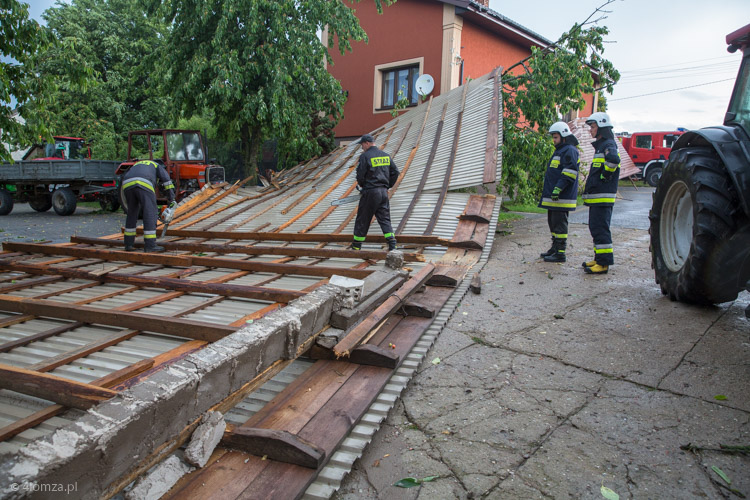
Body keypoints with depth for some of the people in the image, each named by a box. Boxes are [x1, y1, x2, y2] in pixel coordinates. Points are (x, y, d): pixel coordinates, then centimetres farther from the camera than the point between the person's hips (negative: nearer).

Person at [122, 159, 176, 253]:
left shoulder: (137, 165, 44)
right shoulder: (158, 166, 29)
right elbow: (166, 181, 12)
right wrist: (172, 200, 9)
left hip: (127, 184, 6)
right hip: (144, 185, -5)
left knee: (132, 213, 19)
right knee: (150, 214, -2)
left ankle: (128, 244, 21)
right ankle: (150, 245, -7)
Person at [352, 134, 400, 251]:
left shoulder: (365, 156, -9)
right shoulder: (386, 155, 11)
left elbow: (360, 175, -11)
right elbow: (395, 172, 12)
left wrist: (362, 185, 8)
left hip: (370, 192, -5)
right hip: (383, 191, 6)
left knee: (362, 219, 5)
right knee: (385, 219, 9)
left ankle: (356, 246, 14)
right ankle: (392, 244, -2)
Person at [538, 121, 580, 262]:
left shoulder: (570, 150, -11)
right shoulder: (559, 150, 22)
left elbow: (570, 172, -22)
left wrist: (558, 188, -27)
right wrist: (549, 191, 27)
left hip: (562, 197, -10)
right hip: (553, 196, 10)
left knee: (559, 223, -7)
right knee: (553, 222, 16)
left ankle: (560, 253, -3)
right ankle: (554, 248, 26)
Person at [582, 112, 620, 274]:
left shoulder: (608, 145, -11)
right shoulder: (600, 145, 20)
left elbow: (614, 159, -35)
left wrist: (605, 174, -20)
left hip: (603, 196, -10)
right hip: (596, 196, 10)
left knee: (600, 229, -9)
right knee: (595, 228, 15)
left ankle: (604, 263, -6)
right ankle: (600, 259, 24)